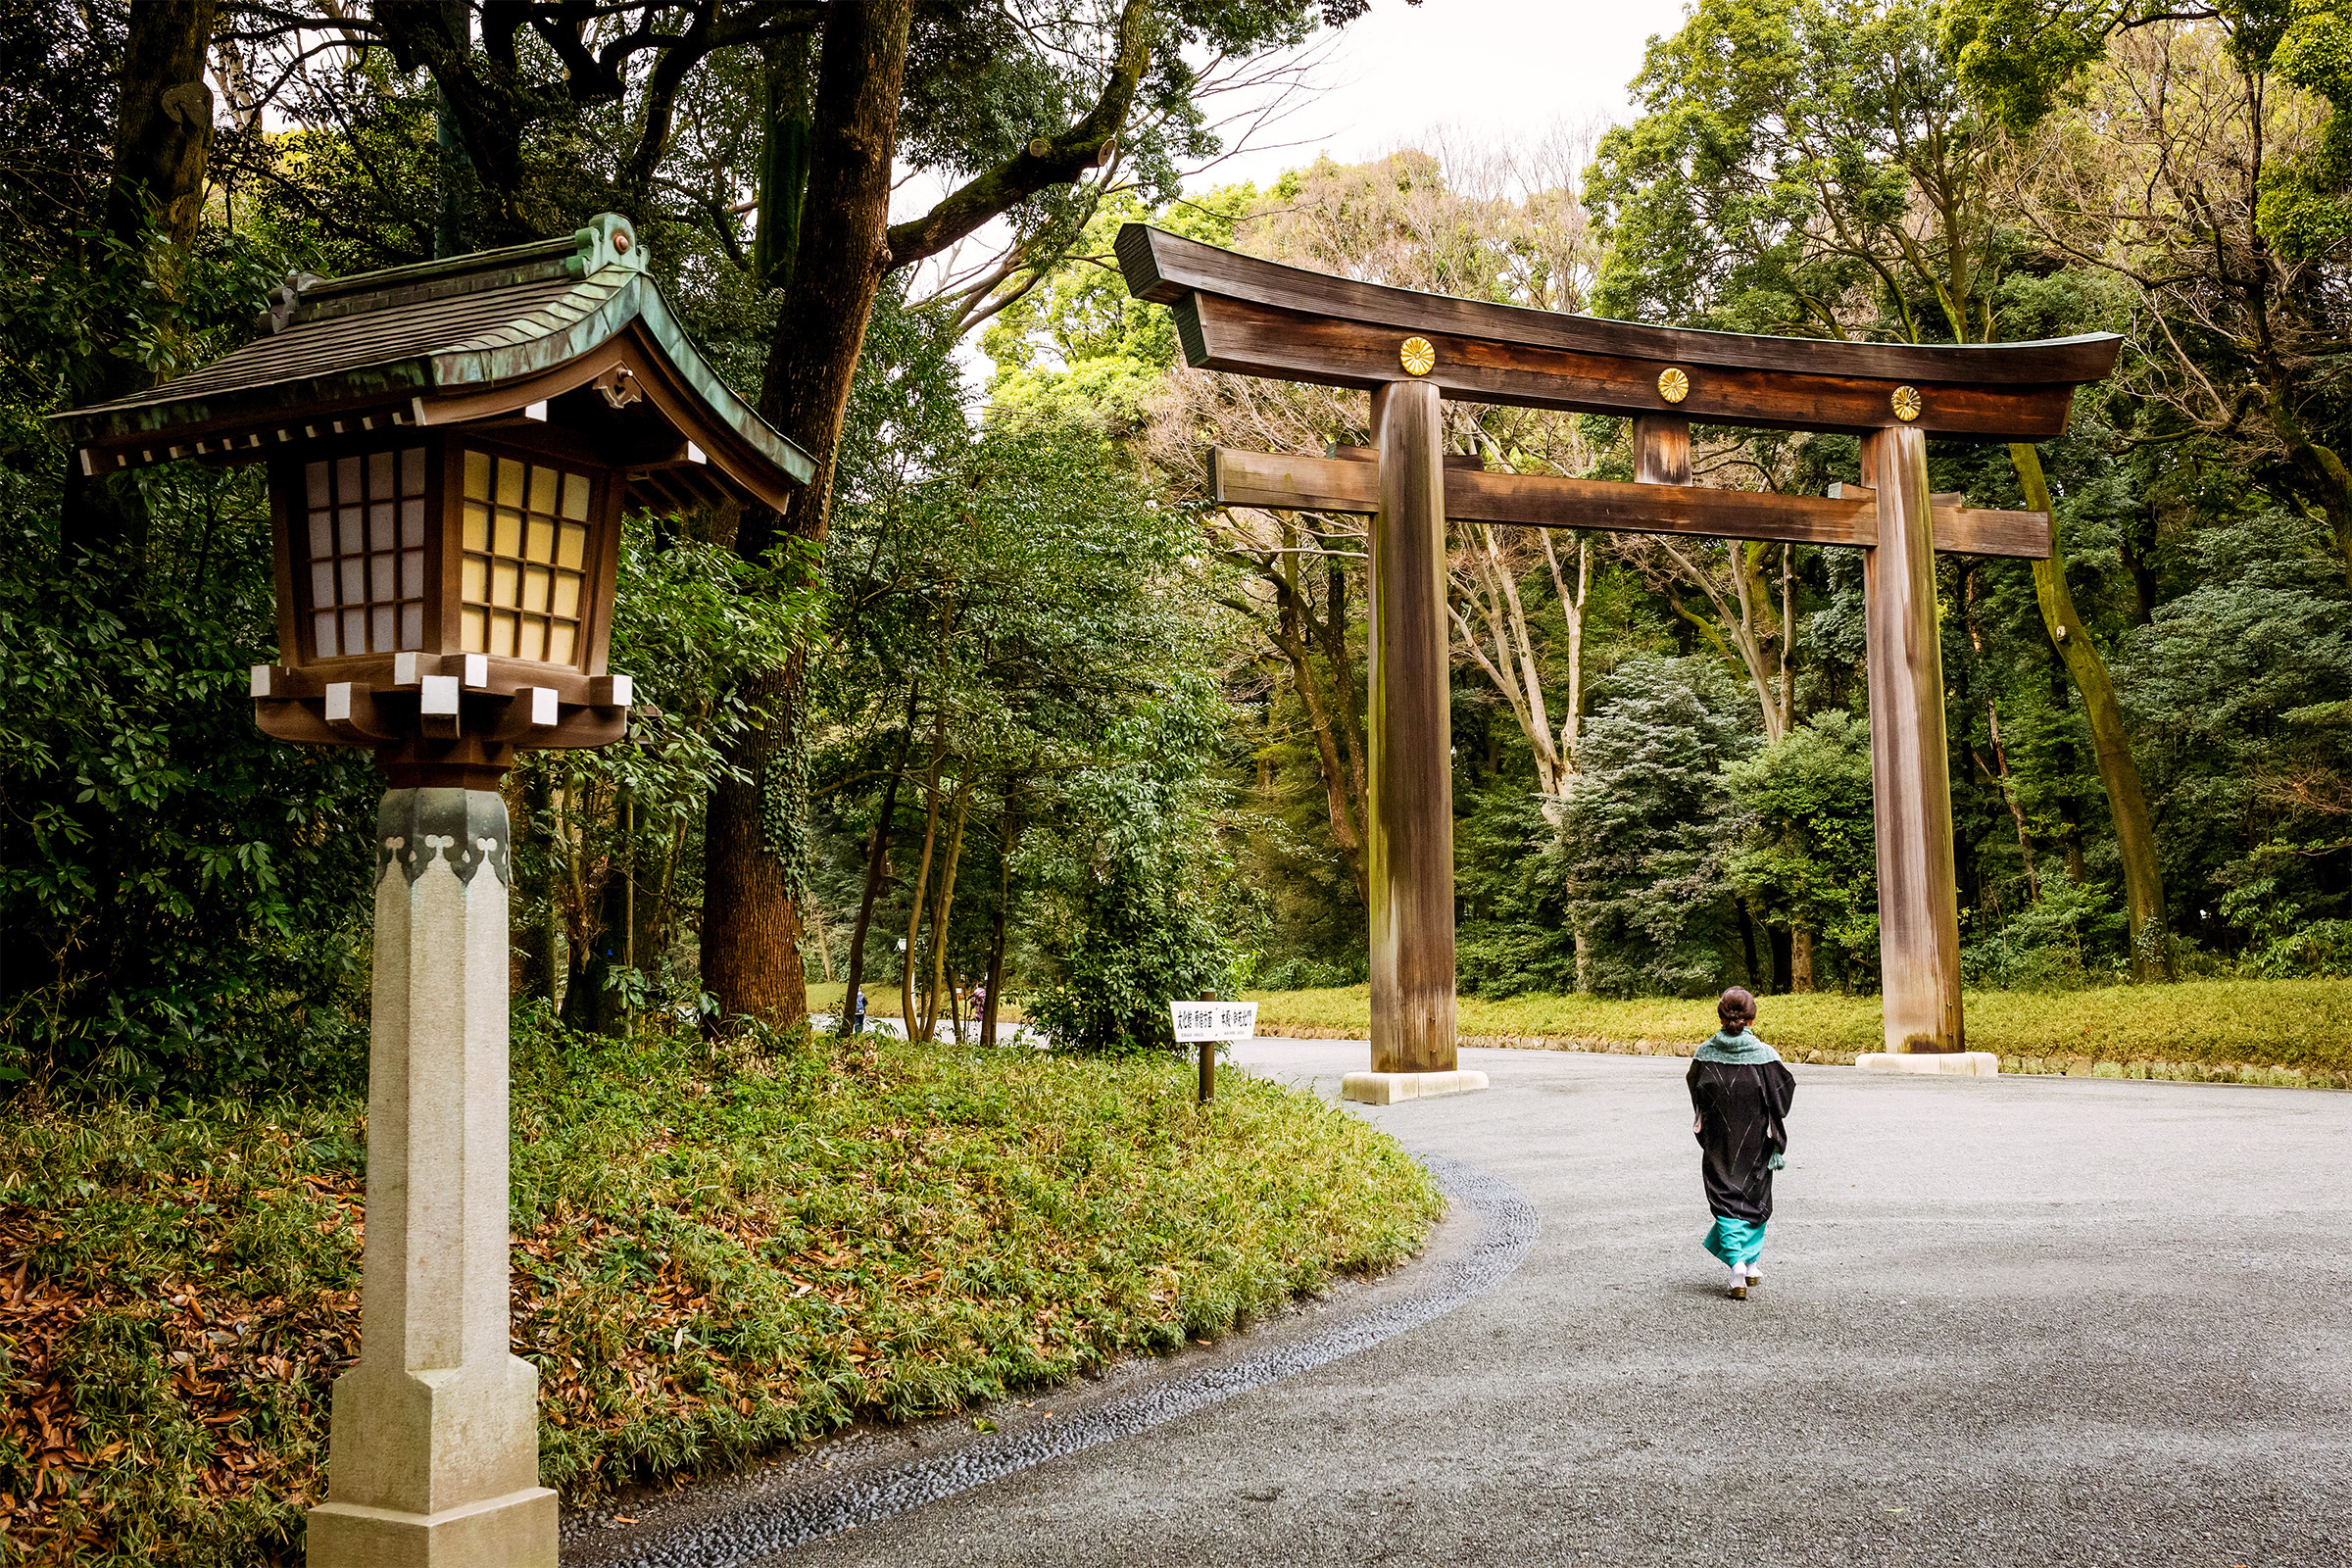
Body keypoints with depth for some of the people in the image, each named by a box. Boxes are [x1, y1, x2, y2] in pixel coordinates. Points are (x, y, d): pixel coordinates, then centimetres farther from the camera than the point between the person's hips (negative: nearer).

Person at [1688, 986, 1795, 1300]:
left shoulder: (1705, 1054, -9)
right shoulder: (1764, 1055, -13)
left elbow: (1695, 1091, 3)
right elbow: (1782, 1093, -7)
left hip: (1718, 1141, 0)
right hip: (1755, 1141, 0)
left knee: (1726, 1197, 8)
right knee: (1755, 1196, 18)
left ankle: (1736, 1264, -8)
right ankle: (1751, 1264, 26)